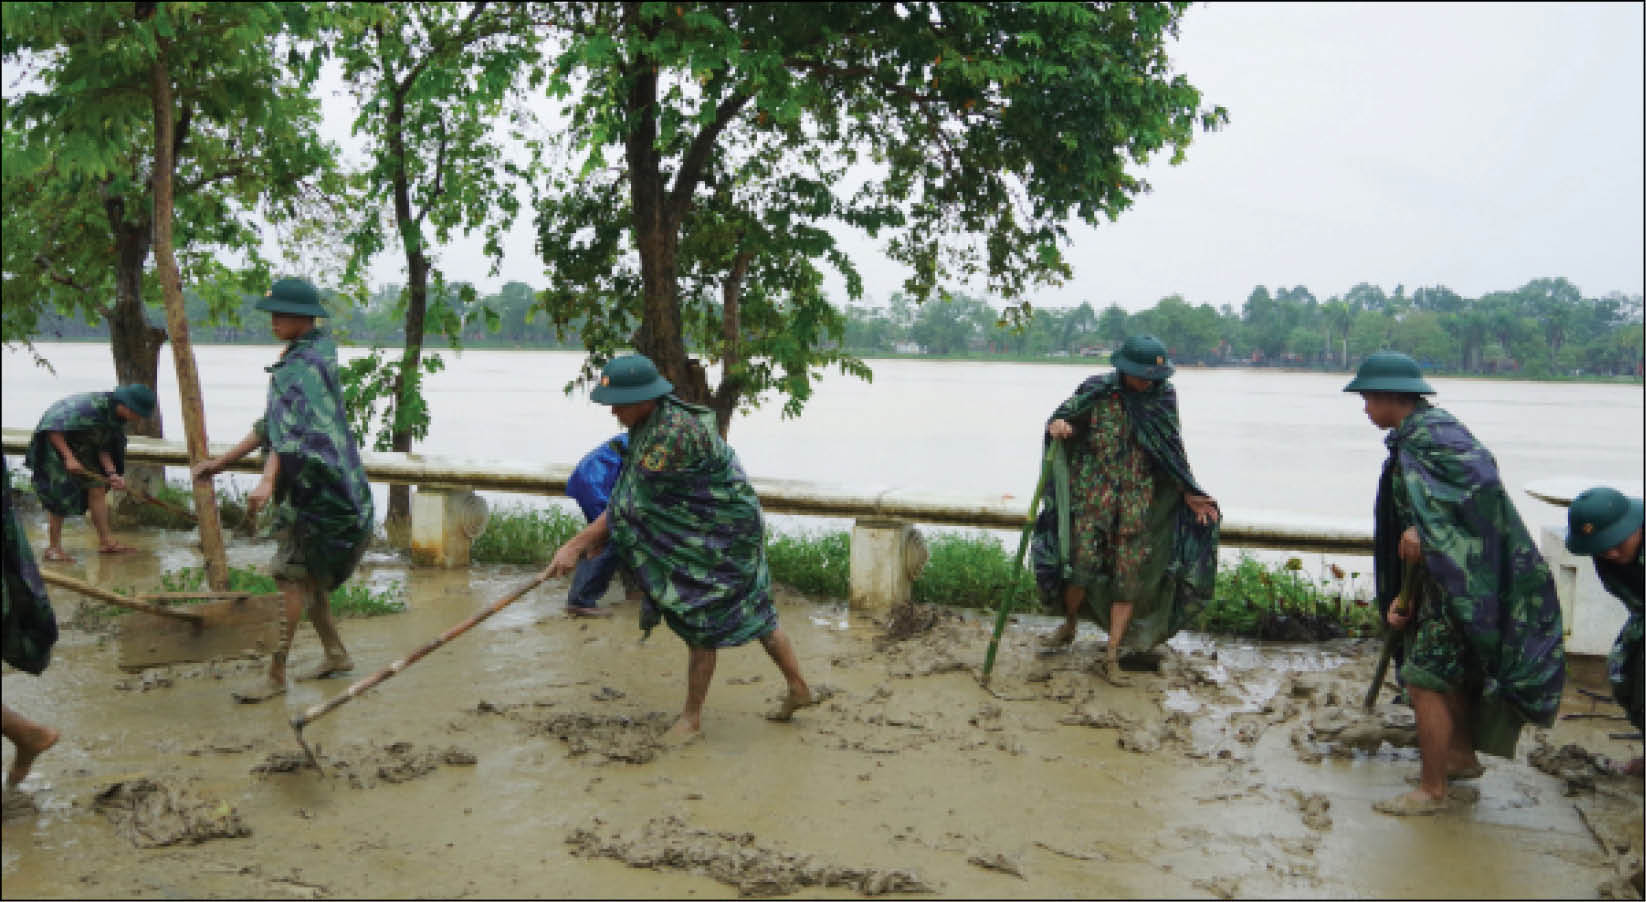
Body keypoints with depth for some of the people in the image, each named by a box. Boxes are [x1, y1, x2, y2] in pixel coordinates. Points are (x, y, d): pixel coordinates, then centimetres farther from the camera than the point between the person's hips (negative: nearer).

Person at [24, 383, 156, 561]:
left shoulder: (117, 419, -6)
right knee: (60, 498, -9)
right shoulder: (90, 405, -32)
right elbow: (52, 428, -29)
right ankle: (53, 548, 0)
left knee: (97, 491, 1)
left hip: (81, 449, 8)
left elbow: (103, 448, -2)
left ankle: (106, 541, 5)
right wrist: (69, 457, -32)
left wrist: (111, 473, -17)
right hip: (55, 443, -8)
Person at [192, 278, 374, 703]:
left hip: (317, 487, -10)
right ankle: (336, 655, 27)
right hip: (311, 486, 10)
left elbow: (290, 428, -32)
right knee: (308, 575, 16)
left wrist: (268, 481, -44)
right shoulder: (305, 356, 16)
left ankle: (276, 675, -2)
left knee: (290, 575, -7)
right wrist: (222, 462, 20)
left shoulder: (302, 365, -16)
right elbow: (270, 425, 21)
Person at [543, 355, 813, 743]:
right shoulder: (648, 421, 1)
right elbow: (630, 490, 12)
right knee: (752, 610, 18)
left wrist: (576, 544, -26)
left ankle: (692, 719, 11)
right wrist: (597, 535, 7)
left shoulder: (672, 433, -30)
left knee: (698, 620, -2)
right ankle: (798, 688, 32)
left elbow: (633, 502, -29)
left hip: (721, 532, -10)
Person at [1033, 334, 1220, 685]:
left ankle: (1112, 659, 8)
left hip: (1138, 502, 2)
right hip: (1092, 495, -2)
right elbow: (1066, 414, -1)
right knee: (1083, 566, -9)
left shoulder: (1164, 398, 5)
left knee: (1129, 577, -1)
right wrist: (1057, 425, -27)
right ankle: (1069, 626, 23)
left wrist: (1189, 493, 12)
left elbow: (1173, 451, 14)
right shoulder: (1098, 391, -3)